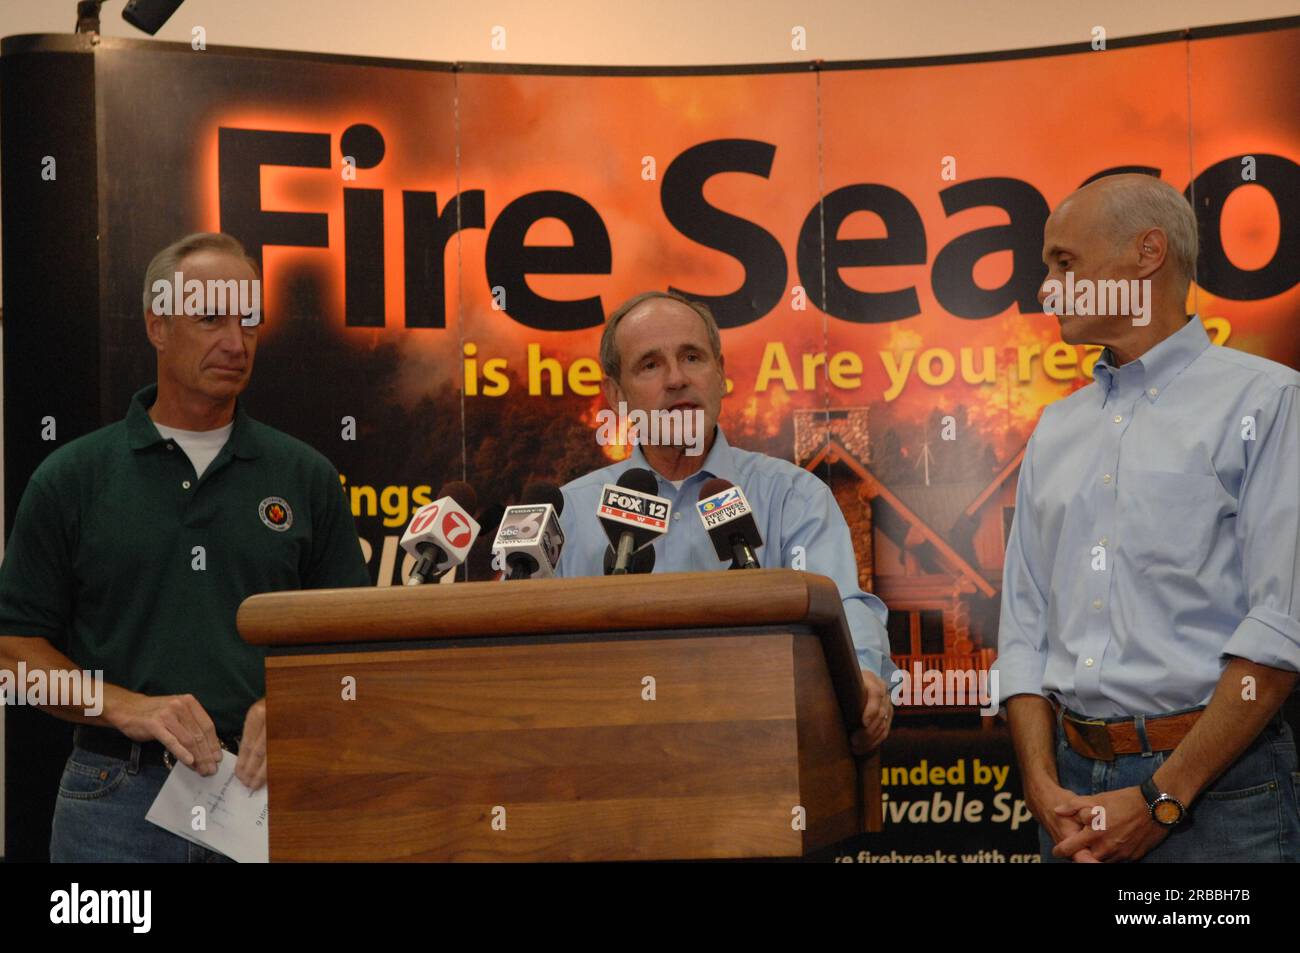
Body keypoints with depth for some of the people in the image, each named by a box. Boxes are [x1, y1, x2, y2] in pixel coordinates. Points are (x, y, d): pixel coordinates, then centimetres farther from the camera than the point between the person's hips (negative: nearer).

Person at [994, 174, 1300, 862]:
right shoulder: (1055, 431, 15)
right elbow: (1025, 625, 11)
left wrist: (1161, 800, -16)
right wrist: (1043, 787, -5)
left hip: (1217, 792, -5)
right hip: (1075, 783, 5)